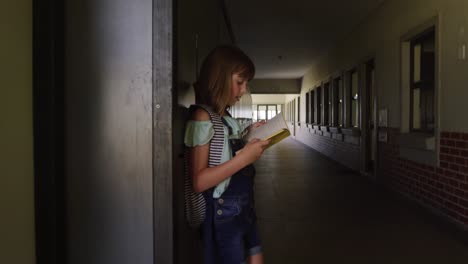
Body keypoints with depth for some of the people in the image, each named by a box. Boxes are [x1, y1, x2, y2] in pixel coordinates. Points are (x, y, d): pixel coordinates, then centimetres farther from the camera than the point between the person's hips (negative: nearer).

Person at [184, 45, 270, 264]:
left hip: (244, 208, 9)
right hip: (224, 213, -9)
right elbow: (198, 182, -23)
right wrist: (243, 158, -26)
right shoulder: (202, 117, -16)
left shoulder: (226, 118, 10)